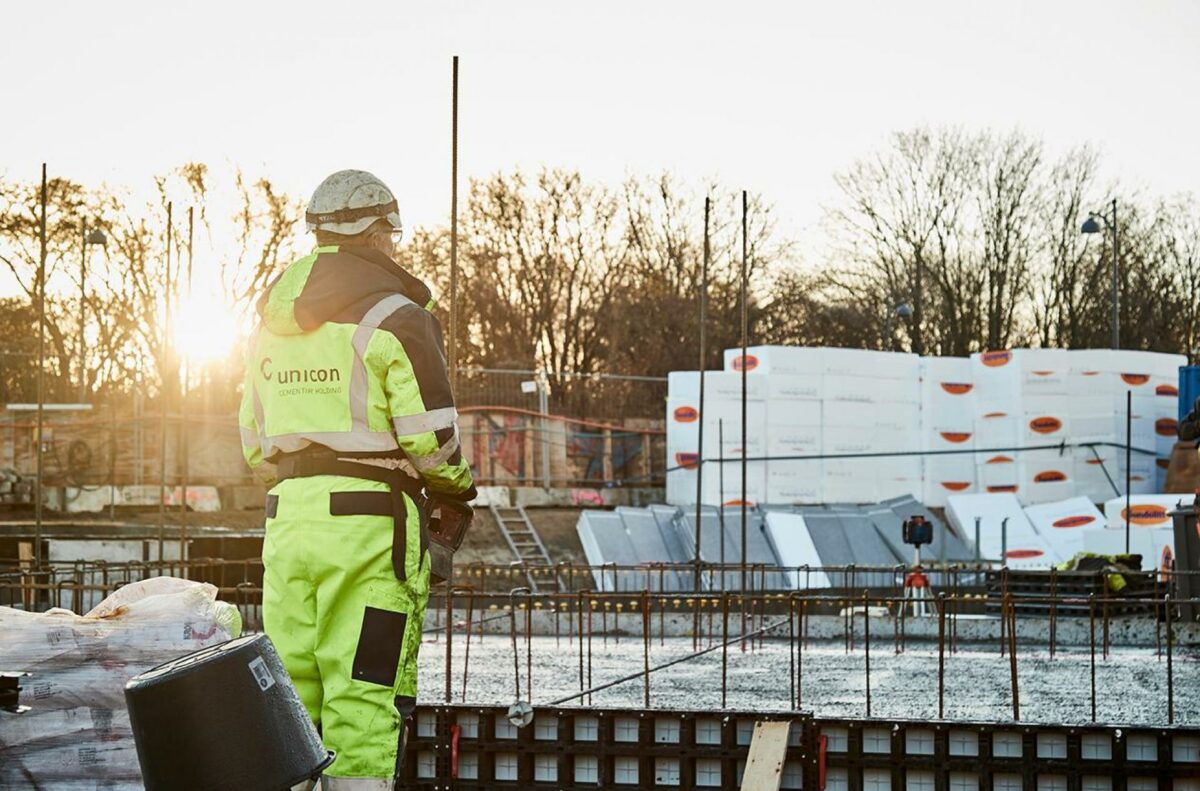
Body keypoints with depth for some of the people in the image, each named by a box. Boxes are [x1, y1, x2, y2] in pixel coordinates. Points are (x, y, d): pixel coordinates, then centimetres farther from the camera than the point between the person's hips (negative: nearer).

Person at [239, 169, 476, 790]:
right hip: (370, 522, -6)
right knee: (365, 692, -4)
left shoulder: (272, 320, 15)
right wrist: (459, 484, 9)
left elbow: (253, 440, 17)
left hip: (286, 513, 6)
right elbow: (431, 436, -10)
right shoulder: (394, 317, -6)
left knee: (288, 689, 10)